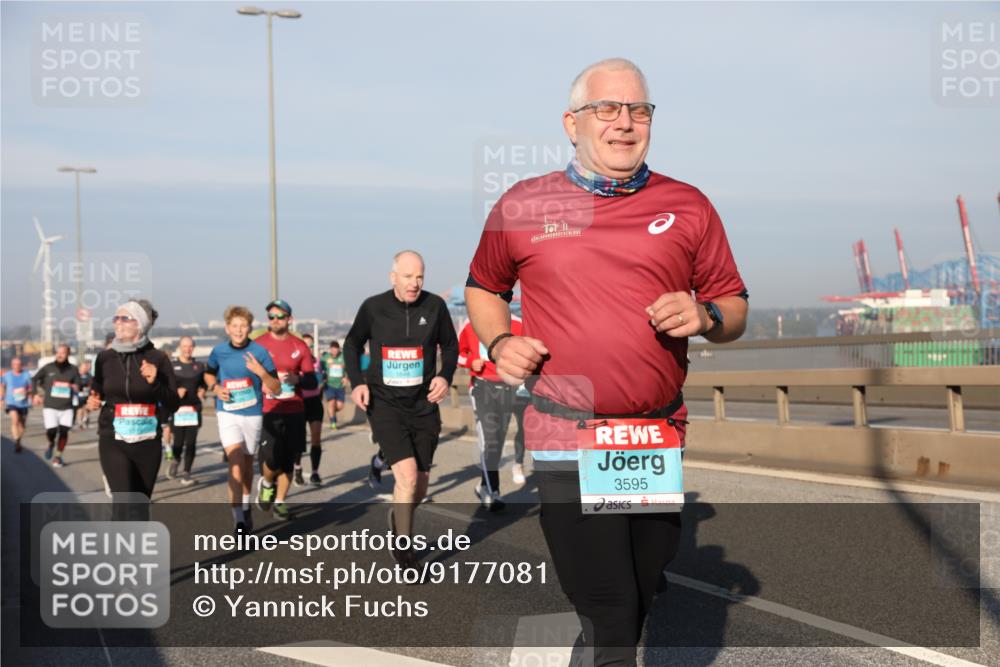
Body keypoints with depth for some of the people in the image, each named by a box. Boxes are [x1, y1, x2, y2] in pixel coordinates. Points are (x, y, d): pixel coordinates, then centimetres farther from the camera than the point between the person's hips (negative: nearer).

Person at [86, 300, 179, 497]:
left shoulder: (157, 359, -3)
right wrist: (93, 401, -5)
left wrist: (155, 382, -18)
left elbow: (173, 404, -2)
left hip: (147, 442, 0)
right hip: (113, 442, 0)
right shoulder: (105, 358, 2)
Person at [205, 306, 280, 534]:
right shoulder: (219, 352, -3)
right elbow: (208, 374, 18)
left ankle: (246, 506, 42)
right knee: (236, 463, -17)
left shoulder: (260, 352, -7)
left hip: (253, 414, 1)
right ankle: (238, 520, -18)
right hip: (227, 414, -1)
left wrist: (262, 372, -24)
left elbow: (276, 388, -6)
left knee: (248, 463, 16)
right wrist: (215, 388, -3)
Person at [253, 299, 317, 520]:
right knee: (272, 459, -13)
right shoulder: (258, 344, 1)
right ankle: (266, 483, 19)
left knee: (288, 460, 6)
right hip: (268, 412, -2)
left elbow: (313, 382, 6)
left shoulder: (300, 346, 5)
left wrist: (297, 379, -14)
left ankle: (279, 502, 21)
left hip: (294, 412, 2)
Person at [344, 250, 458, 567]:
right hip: (385, 405, -2)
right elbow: (352, 344, 11)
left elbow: (450, 345, 11)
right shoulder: (373, 307, -5)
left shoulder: (435, 306, -3)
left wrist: (445, 376, -7)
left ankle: (398, 515, 43)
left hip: (424, 406, 3)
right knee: (407, 474, -18)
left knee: (420, 486, 8)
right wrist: (357, 382, -3)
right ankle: (403, 547, 1)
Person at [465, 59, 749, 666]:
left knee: (645, 588, 17)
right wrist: (500, 342, 0)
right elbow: (484, 289, 19)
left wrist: (705, 317, -10)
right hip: (566, 440, -2)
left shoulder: (688, 207, 6)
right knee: (608, 616, -6)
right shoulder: (522, 207, 4)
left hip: (659, 437, 3)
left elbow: (735, 308, 12)